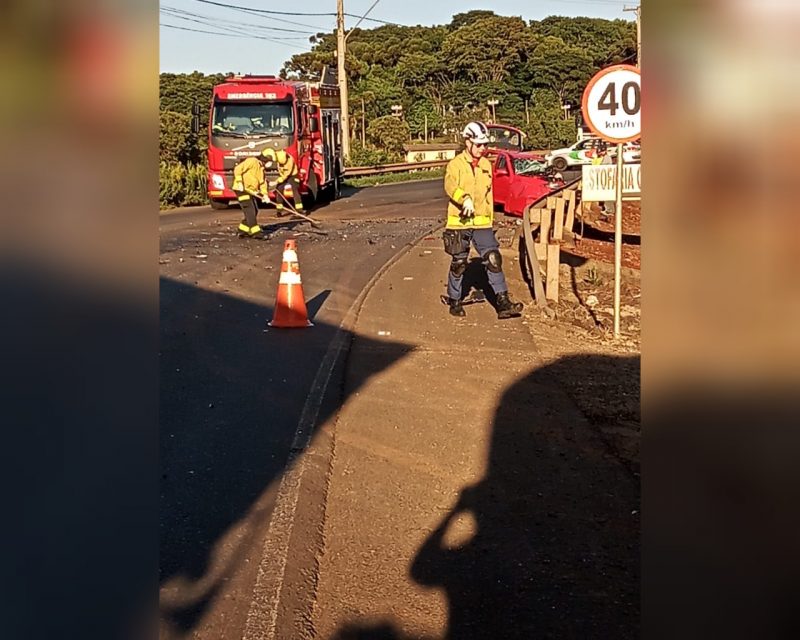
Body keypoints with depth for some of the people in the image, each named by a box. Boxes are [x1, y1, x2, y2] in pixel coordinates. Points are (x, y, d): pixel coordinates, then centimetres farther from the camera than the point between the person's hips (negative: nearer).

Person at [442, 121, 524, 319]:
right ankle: (454, 301, 23)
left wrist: (489, 220, 20)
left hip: (482, 223, 4)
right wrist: (465, 199, -43)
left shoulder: (486, 165, 12)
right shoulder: (456, 164, -6)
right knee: (458, 263, 7)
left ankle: (503, 302, -6)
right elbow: (450, 186, -25)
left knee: (493, 259, -6)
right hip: (460, 222, -4)